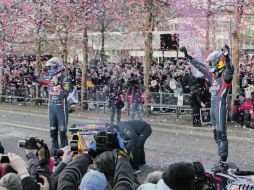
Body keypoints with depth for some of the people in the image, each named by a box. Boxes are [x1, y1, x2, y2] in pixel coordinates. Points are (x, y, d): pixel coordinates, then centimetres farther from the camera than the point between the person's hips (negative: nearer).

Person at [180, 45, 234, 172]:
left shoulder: (225, 75, -8)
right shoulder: (213, 75, 14)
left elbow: (229, 70, -31)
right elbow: (199, 66, 23)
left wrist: (227, 58, -49)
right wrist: (187, 56, 27)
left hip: (220, 107, -9)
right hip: (213, 106, 9)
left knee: (221, 134, -11)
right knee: (216, 135, 11)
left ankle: (223, 163, -11)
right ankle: (222, 161, 17)